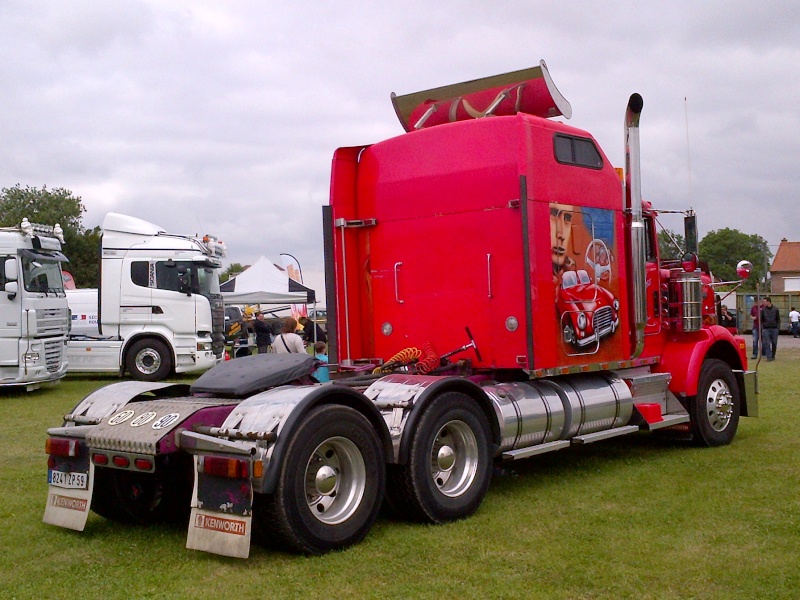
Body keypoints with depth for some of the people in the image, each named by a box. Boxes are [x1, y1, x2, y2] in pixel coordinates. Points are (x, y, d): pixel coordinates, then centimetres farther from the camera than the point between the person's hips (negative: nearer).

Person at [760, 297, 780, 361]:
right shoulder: (763, 310, 3)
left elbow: (778, 319, 7)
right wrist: (762, 328, -4)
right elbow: (761, 320, 6)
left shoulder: (775, 309, 3)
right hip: (766, 329, 0)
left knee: (774, 343, 5)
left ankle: (773, 356, 18)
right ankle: (769, 357, -9)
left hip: (774, 329, 0)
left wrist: (778, 327, -3)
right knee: (767, 343, -8)